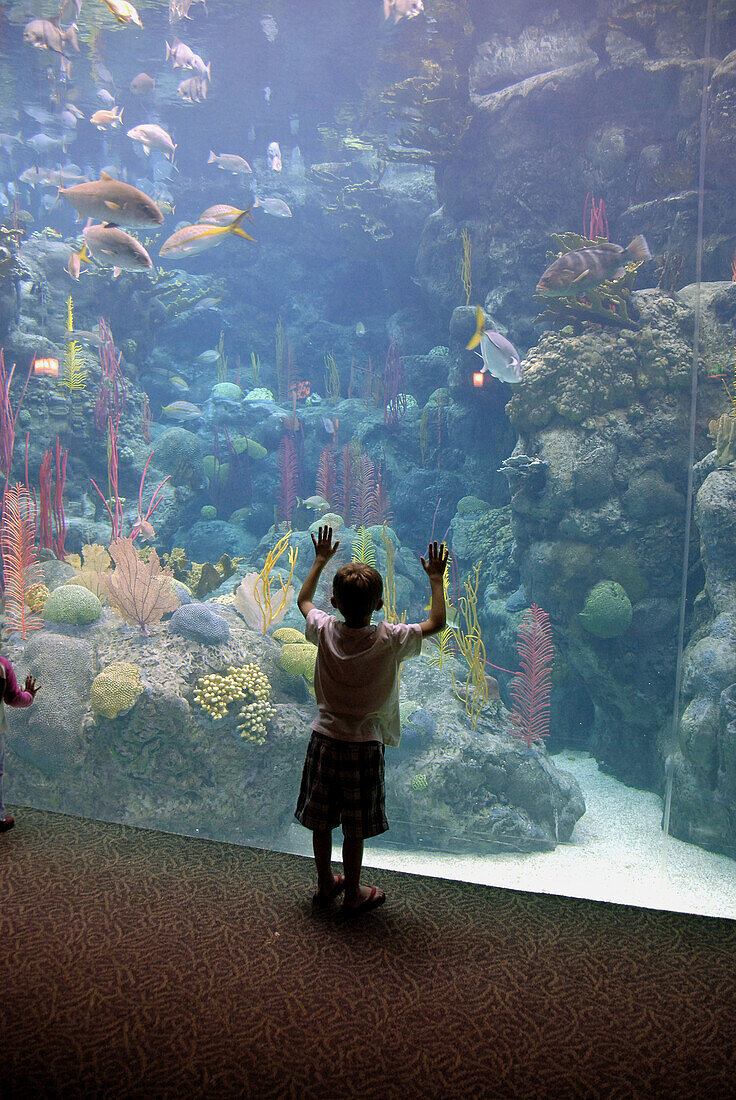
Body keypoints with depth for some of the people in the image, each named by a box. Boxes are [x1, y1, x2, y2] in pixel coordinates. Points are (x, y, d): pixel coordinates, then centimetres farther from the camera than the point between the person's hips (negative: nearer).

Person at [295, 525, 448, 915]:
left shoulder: (325, 631, -8)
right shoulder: (389, 640, -17)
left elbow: (303, 600, 13)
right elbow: (437, 622, -4)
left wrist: (320, 561, 23)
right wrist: (435, 579, 5)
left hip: (324, 739, 4)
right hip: (363, 745, -3)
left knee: (321, 820, 17)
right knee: (355, 828, 10)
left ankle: (325, 884, 33)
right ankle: (353, 894, 25)